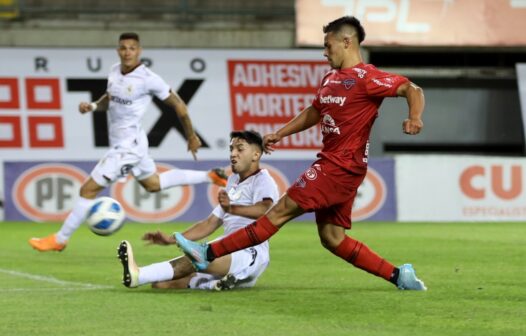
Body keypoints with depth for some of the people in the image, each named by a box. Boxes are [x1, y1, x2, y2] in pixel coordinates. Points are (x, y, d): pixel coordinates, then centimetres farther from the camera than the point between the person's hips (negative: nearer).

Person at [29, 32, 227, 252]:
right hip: (119, 142, 9)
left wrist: (191, 137, 1)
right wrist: (93, 106, -1)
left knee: (89, 189, -7)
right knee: (153, 184, 28)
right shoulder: (115, 71, 3)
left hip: (128, 145, -9)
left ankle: (60, 239, 4)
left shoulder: (148, 79, -19)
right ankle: (210, 177, 38)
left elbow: (178, 105, -8)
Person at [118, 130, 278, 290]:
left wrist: (232, 209, -43)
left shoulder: (262, 180, -2)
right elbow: (211, 223, 27)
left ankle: (138, 275, -55)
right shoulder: (234, 183, 26)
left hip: (250, 255, -9)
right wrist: (172, 239, 15)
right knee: (161, 284, -7)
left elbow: (264, 209, -25)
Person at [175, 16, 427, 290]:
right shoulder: (330, 79, 17)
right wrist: (279, 134, 27)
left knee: (281, 210, -9)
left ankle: (209, 253, -9)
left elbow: (411, 89, -15)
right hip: (330, 163, 10)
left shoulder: (366, 78, -11)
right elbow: (314, 112, 31)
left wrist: (415, 118, -33)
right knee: (332, 238, 8)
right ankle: (398, 276, 12)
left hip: (342, 166, -10)